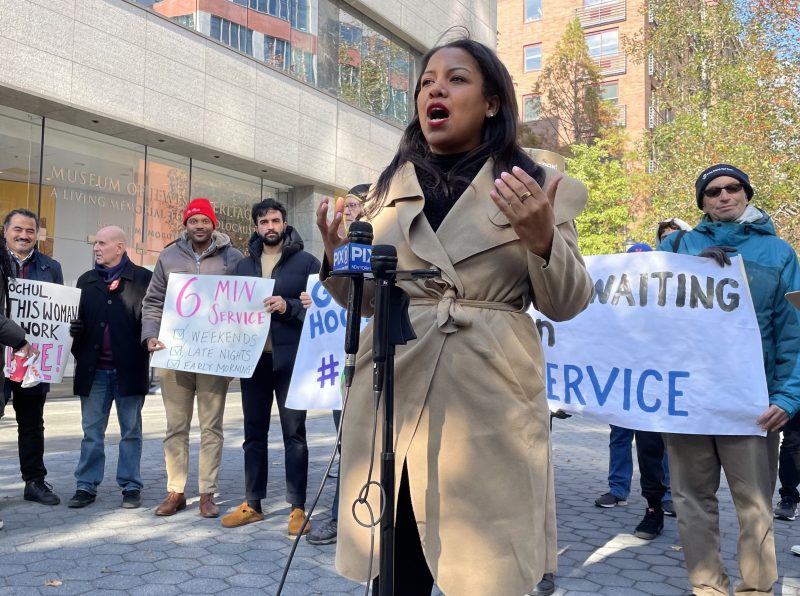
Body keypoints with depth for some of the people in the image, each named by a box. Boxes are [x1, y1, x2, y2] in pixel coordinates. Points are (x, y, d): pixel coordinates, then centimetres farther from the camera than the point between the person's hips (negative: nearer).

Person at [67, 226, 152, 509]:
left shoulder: (143, 279, -2)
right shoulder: (86, 280, 13)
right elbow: (78, 320, 16)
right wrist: (73, 329, -5)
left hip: (129, 368, -4)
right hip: (94, 369, 4)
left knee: (131, 431, 7)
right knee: (91, 431, 9)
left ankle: (131, 486, 16)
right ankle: (86, 485, 17)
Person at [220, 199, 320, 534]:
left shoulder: (306, 262, 0)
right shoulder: (244, 265, 14)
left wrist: (288, 307, -21)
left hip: (290, 359, -4)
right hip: (252, 358, 5)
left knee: (294, 434, 1)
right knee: (254, 433, 11)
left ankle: (297, 508, 8)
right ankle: (252, 504, 21)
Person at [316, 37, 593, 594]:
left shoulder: (537, 186, 5)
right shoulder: (390, 186, 14)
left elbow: (566, 304, 2)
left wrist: (542, 240, -17)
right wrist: (337, 260, -4)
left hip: (490, 412, -2)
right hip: (393, 402, 3)